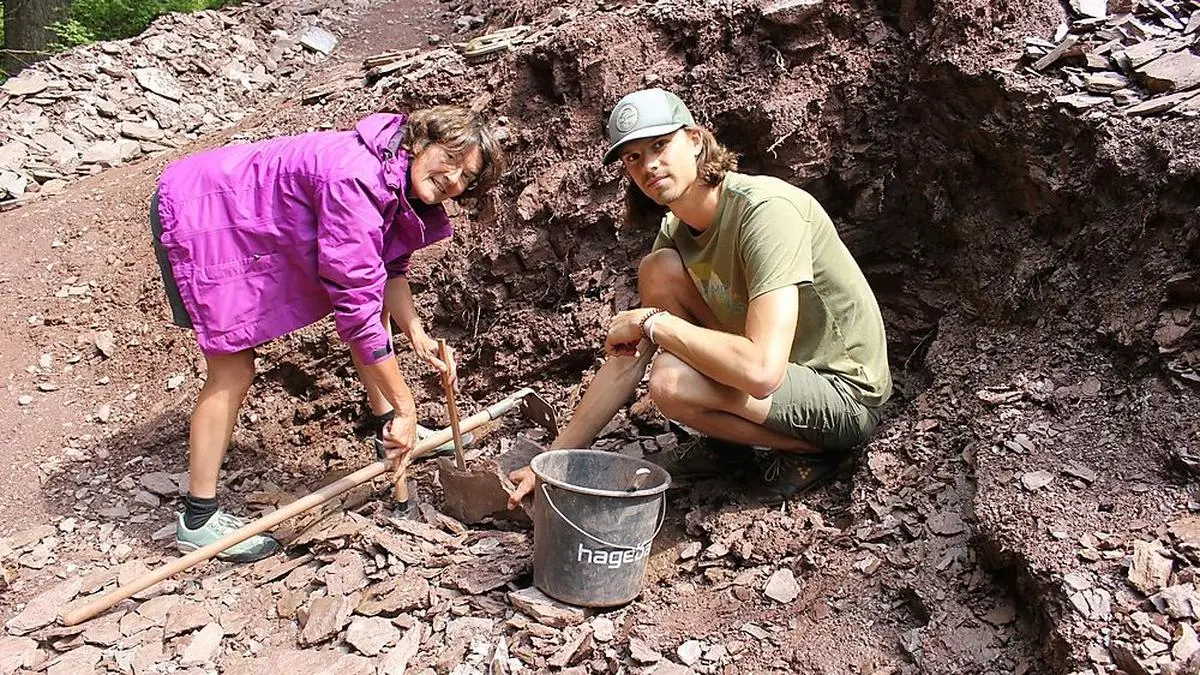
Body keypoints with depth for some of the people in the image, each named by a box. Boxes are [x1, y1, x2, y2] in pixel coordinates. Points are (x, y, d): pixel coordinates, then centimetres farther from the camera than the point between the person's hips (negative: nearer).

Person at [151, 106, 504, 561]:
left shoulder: (401, 186, -7)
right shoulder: (356, 181, -36)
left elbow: (390, 268, 5)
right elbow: (357, 306, -36)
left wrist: (417, 335, -12)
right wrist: (405, 405, -31)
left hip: (269, 218, 9)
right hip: (200, 216, -9)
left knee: (374, 292, 7)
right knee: (232, 373, -10)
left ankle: (388, 430, 19)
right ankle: (198, 521, 3)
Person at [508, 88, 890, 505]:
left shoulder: (766, 211, -27)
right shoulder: (676, 230, 0)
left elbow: (761, 371, -37)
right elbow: (628, 358, 1)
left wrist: (652, 323, -24)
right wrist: (555, 459, -2)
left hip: (846, 395, -8)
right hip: (776, 369, 8)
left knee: (670, 380, -29)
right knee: (658, 271, -5)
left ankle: (809, 450, -2)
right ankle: (734, 444, 6)